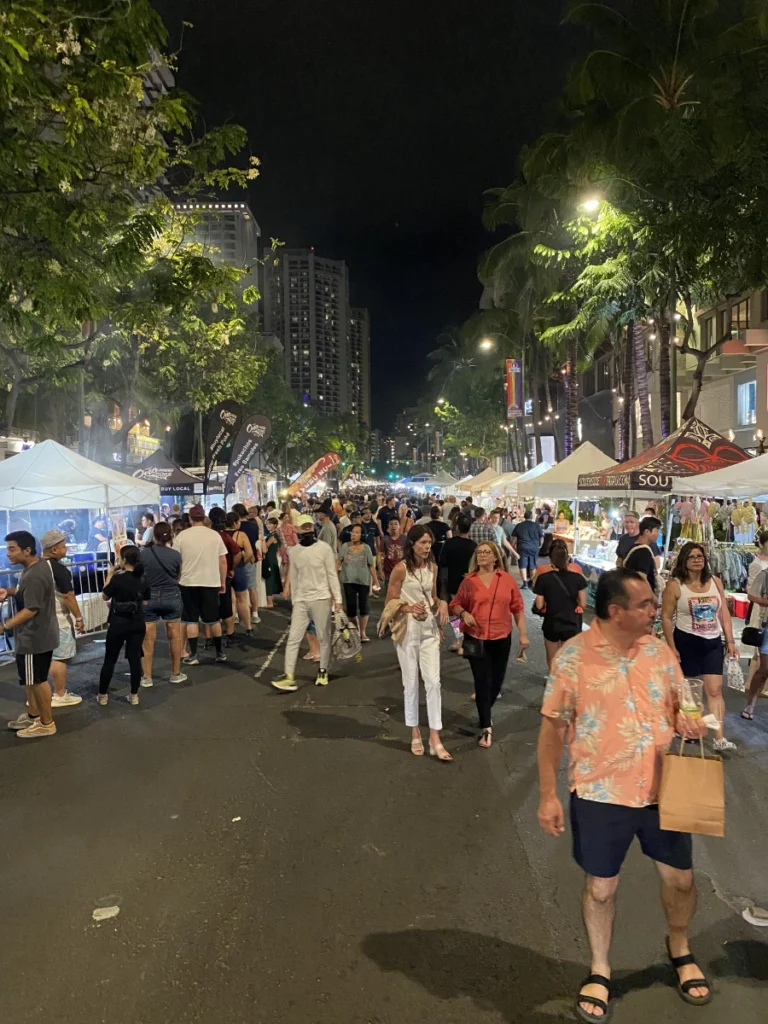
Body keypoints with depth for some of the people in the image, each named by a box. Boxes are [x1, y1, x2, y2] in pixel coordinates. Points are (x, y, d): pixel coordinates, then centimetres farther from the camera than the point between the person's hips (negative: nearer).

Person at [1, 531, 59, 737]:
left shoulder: (34, 576, -28)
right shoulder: (41, 563, 3)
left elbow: (30, 610, -26)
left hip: (35, 637, -10)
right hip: (34, 634, 10)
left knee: (37, 680, 6)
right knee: (28, 679, 22)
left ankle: (46, 724, 21)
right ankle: (33, 715, 38)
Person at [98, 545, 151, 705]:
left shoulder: (118, 578, -15)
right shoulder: (143, 579, 0)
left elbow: (105, 596, -1)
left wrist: (110, 575, 3)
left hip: (118, 624, -4)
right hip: (137, 624, 4)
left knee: (110, 660, 9)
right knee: (135, 659, 8)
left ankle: (102, 695, 17)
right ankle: (134, 695, 12)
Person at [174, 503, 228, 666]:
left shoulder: (182, 536, -3)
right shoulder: (215, 535, 0)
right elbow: (223, 561, 3)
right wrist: (223, 582, 12)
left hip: (189, 582, -1)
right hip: (211, 582, 1)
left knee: (191, 620, 6)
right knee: (213, 619, 11)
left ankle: (193, 655, 6)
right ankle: (219, 652, 18)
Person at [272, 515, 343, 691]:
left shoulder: (324, 548, -5)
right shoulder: (293, 551, 5)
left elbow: (332, 574, -4)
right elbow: (294, 578, 12)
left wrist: (337, 599, -7)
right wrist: (294, 601, 13)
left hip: (321, 598, -3)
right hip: (301, 600, 3)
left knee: (323, 638, 5)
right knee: (293, 639, -3)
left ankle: (323, 672, 20)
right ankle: (289, 676, -2)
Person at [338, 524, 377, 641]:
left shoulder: (366, 548, 0)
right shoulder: (345, 546, -1)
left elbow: (371, 565, 4)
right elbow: (339, 562, 1)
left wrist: (376, 580, 6)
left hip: (364, 581, 0)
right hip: (349, 581, 0)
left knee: (363, 607, 3)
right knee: (351, 607, 0)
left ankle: (362, 633, 17)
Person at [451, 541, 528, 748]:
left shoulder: (507, 579, -2)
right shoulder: (469, 581, -3)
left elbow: (518, 607, 2)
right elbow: (456, 604, 6)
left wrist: (523, 634, -1)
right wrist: (464, 613, -15)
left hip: (501, 638, 2)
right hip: (476, 638, -1)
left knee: (497, 680, 14)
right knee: (482, 682, -1)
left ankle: (485, 712, 41)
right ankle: (486, 728, 9)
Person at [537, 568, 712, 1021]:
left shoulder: (659, 649, -3)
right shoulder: (573, 657, -16)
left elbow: (678, 703, 11)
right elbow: (553, 727, -10)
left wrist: (687, 720, -14)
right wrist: (548, 795, -9)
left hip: (663, 790, 4)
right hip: (601, 795, -3)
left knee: (680, 878, 19)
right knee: (600, 888, 13)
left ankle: (680, 948, 50)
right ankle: (601, 970, 38)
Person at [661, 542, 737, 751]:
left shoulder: (715, 582, 3)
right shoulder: (675, 585, -10)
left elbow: (724, 613, 8)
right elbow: (666, 617, -10)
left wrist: (730, 641, 5)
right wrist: (672, 647, -12)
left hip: (713, 642, 3)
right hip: (687, 641, -3)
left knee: (715, 690, -2)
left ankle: (720, 739, -2)